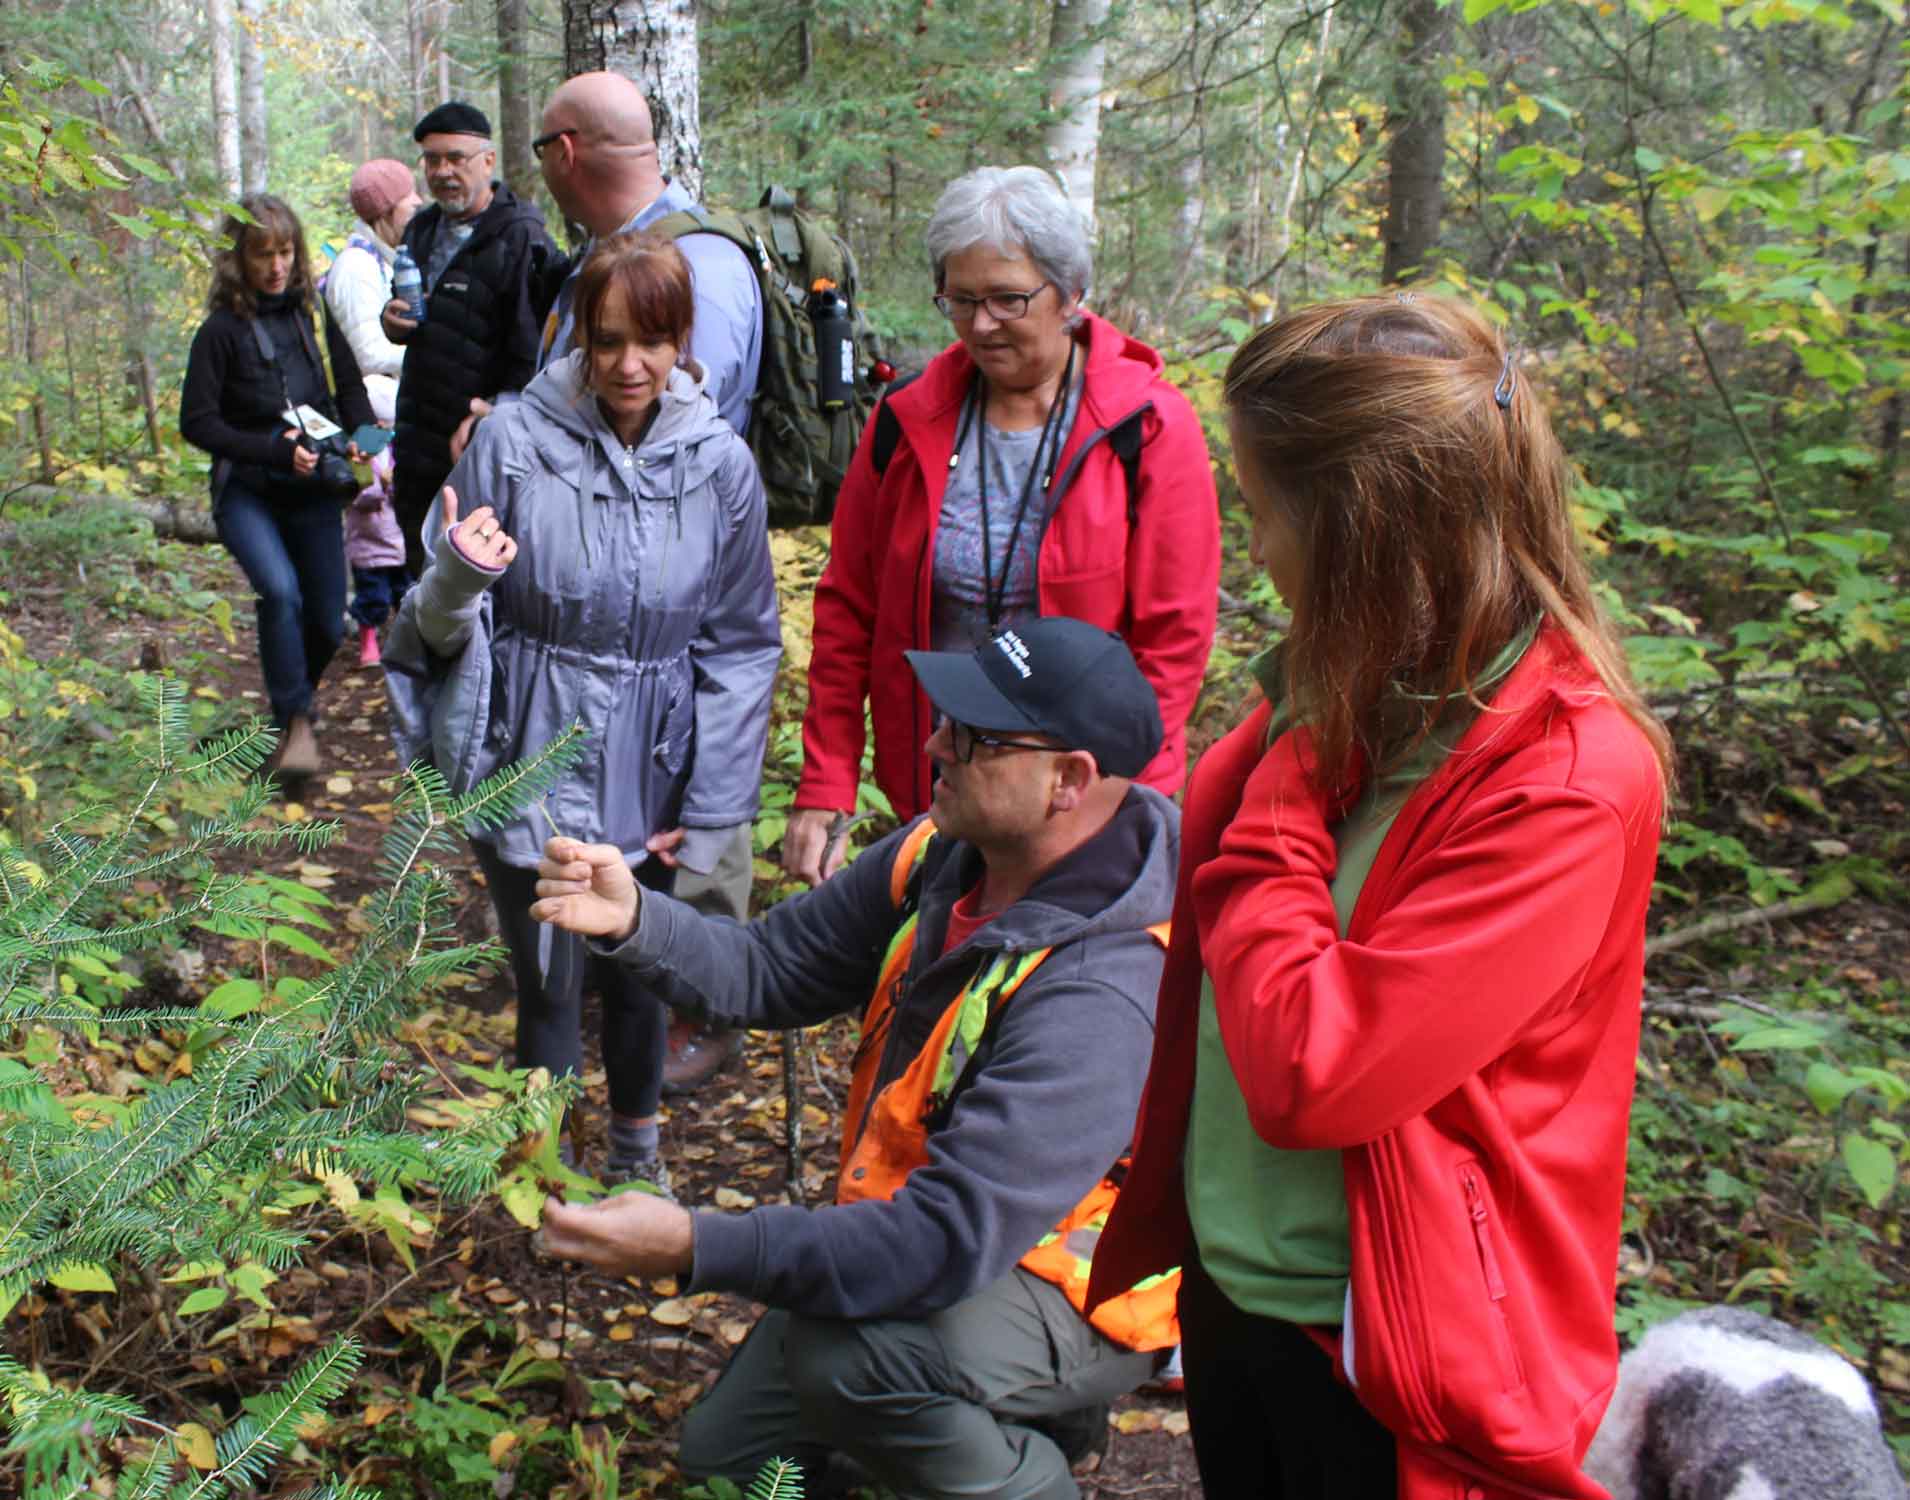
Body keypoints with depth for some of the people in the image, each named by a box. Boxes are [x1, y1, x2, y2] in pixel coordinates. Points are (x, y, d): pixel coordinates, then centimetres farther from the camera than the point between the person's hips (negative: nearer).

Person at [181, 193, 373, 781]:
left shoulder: (315, 315, 2)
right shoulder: (222, 330, -7)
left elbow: (351, 389, 12)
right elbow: (196, 422, -7)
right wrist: (275, 452, -17)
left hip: (313, 492, 4)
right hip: (246, 493, -4)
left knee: (327, 621, 4)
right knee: (279, 590, -28)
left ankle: (288, 702, 34)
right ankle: (295, 722, -14)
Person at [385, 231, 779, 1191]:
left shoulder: (720, 464, -7)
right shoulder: (513, 440, -12)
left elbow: (741, 647, -1)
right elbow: (441, 631, -4)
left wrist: (712, 816, -2)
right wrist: (456, 580, -29)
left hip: (650, 777, 1)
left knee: (636, 975, 18)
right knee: (547, 988, 9)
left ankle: (635, 1148, 44)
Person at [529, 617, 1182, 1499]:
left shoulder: (1100, 995, -35)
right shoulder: (944, 856, -11)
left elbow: (949, 1241, -39)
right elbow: (773, 970, -4)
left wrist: (697, 1251, -39)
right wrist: (632, 921, -23)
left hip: (1078, 1293, -8)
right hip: (920, 1236, 8)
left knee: (845, 1354, -35)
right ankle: (1008, 1418, 25)